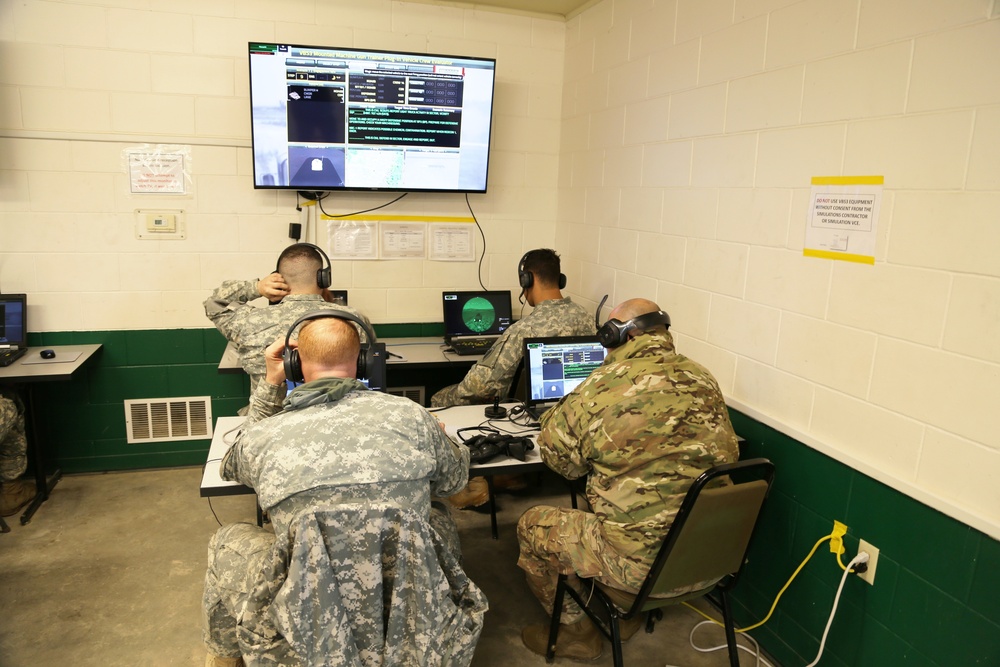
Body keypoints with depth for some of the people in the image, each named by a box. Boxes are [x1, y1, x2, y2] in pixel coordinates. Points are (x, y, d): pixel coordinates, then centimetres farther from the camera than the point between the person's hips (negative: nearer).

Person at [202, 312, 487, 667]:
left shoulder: (262, 436, -4)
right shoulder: (410, 414, -5)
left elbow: (234, 463, 22)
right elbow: (455, 478, 14)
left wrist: (270, 384, 22)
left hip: (311, 637, 0)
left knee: (226, 542, 24)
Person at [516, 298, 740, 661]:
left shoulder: (606, 384, -17)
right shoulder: (702, 378, 2)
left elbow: (558, 455, -6)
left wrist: (559, 411, 14)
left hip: (647, 562, -7)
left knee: (531, 526, 14)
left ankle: (576, 633, 29)